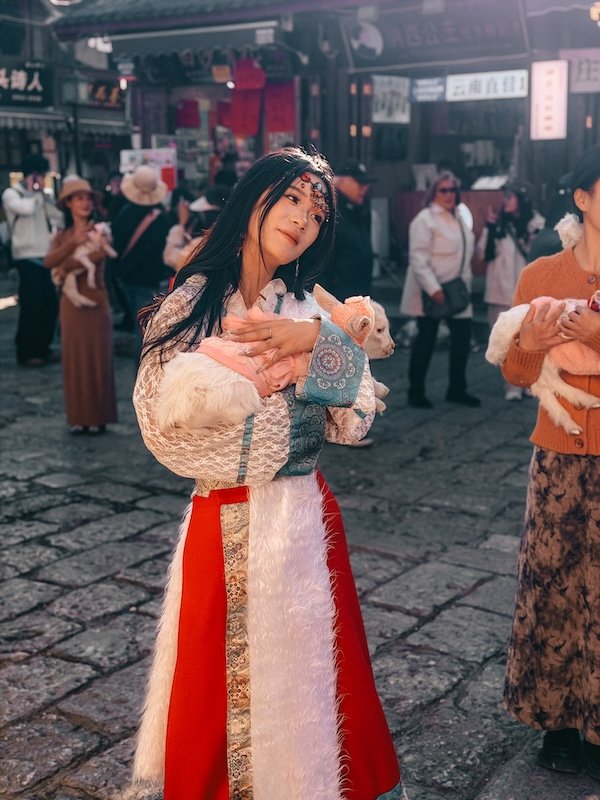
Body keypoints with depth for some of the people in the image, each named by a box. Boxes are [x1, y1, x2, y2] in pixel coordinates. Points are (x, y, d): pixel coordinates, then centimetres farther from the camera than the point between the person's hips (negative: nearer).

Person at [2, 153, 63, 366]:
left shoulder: (38, 197, 18)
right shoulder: (11, 194, -2)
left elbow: (57, 217, 12)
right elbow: (26, 208, -22)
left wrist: (42, 195, 3)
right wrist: (34, 192, -5)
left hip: (45, 257, 7)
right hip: (28, 258, -7)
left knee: (50, 304, 6)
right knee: (31, 305, -8)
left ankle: (42, 348, 17)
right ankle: (26, 352, 0)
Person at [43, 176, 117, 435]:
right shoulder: (62, 235, 9)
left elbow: (99, 253, -21)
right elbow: (49, 261, -8)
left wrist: (65, 269, -13)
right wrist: (73, 242, -23)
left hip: (95, 300, -3)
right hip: (71, 301, 3)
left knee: (97, 357, 1)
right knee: (74, 358, 4)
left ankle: (98, 417, 7)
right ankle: (78, 417, 11)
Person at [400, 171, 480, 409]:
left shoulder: (459, 219, 15)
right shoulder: (425, 219, -9)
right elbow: (418, 257, -17)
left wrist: (465, 282, 11)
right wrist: (433, 288, -24)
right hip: (431, 293, -7)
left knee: (462, 338, 7)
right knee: (425, 340, 1)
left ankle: (457, 389, 21)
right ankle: (416, 392, 13)